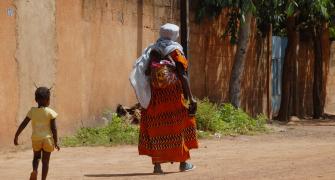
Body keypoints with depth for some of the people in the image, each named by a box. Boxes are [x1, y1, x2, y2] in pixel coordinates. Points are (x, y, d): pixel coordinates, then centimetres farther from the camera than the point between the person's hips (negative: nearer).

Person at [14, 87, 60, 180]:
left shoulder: (32, 111, -2)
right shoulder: (50, 112, -8)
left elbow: (23, 125, -2)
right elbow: (54, 128, -10)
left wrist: (16, 136, 6)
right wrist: (55, 142, -2)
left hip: (36, 138, 2)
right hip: (47, 139, -2)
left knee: (36, 157, 22)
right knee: (45, 161, 7)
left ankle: (34, 170, -6)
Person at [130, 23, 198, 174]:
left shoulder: (152, 51, 6)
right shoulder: (175, 51, -4)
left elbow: (145, 73, -1)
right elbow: (183, 76, -10)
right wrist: (191, 98, -8)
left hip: (154, 97, 3)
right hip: (174, 97, -3)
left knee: (156, 128, 5)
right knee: (179, 126, 10)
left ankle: (157, 165, 1)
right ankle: (183, 162, 15)